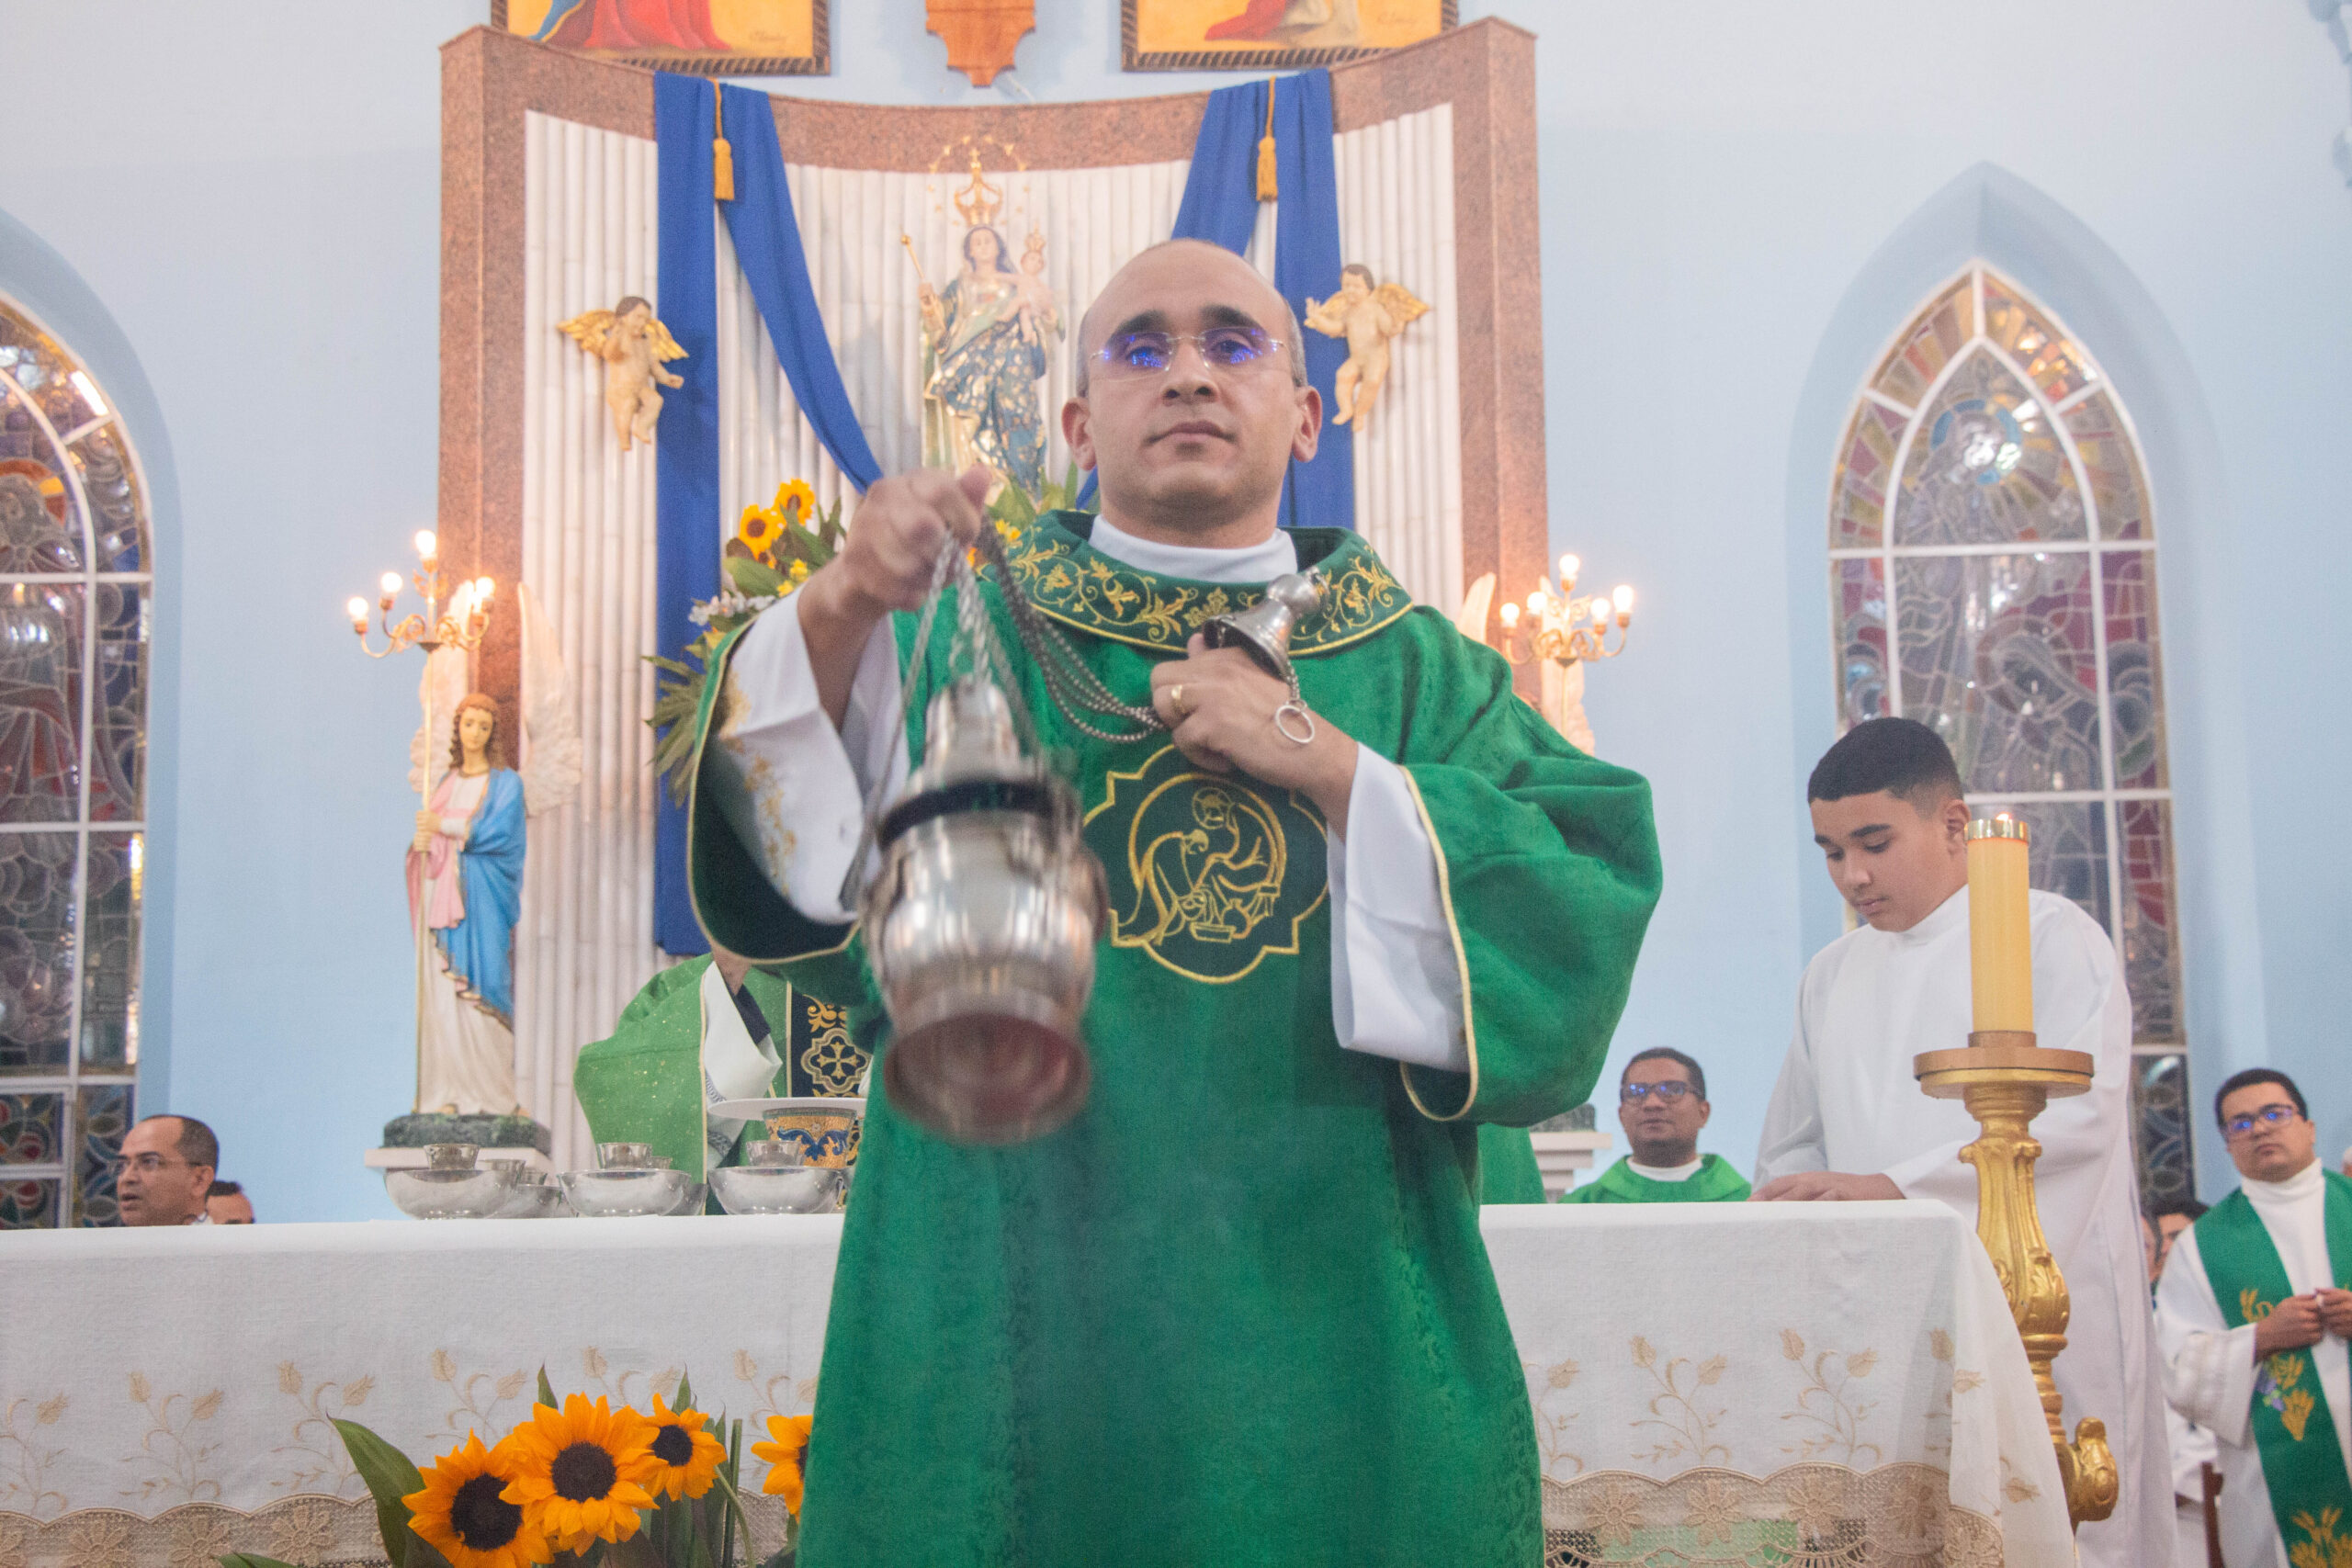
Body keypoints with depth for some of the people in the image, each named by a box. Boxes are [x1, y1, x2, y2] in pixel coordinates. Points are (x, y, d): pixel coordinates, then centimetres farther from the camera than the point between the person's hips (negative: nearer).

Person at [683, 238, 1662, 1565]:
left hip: (1337, 1344, 2)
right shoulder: (965, 633, 7)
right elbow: (793, 852, -11)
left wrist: (1334, 769, -12)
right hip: (1015, 1341, -1)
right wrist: (840, 610, -29)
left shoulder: (1422, 674, 10)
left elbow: (1580, 927, -4)